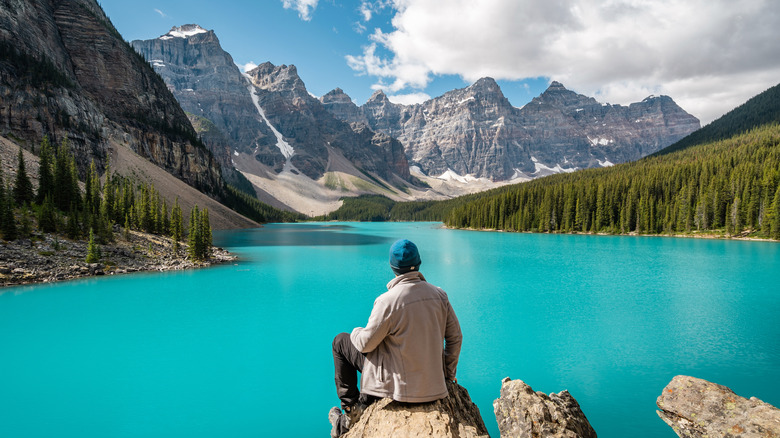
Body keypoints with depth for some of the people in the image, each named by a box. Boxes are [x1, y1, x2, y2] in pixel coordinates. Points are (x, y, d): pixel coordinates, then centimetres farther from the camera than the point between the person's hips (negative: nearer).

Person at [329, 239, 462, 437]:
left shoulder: (387, 301, -23)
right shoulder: (439, 294, -5)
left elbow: (365, 344, -14)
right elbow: (455, 337, 3)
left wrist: (356, 332, 10)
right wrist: (449, 374, 17)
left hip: (400, 386, -6)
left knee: (341, 342, 11)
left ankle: (352, 410, 16)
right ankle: (367, 403, 34)